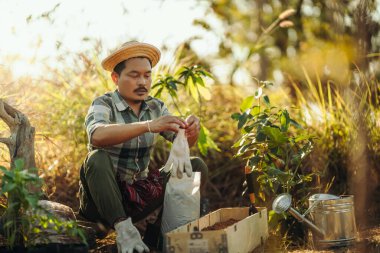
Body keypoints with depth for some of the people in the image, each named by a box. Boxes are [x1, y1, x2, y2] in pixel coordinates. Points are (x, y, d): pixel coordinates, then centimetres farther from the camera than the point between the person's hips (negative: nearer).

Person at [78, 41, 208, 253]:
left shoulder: (156, 107, 5)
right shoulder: (104, 105, -12)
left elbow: (183, 141, -2)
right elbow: (97, 135, -34)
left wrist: (191, 129, -27)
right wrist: (148, 126, -44)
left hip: (139, 195, 5)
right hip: (102, 197, -5)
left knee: (196, 166, -6)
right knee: (98, 159, -34)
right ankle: (123, 228, -32)